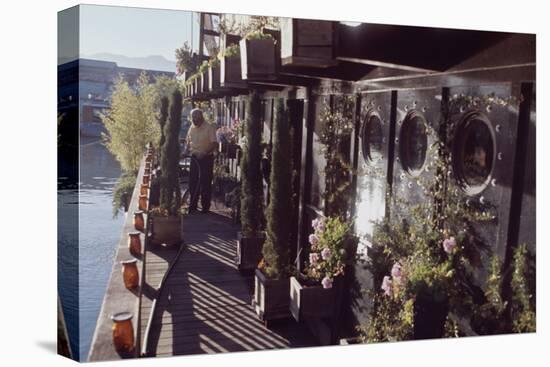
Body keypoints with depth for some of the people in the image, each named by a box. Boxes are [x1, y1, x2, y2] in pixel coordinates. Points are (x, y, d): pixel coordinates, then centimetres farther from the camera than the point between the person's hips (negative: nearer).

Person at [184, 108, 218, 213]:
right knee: (192, 182, 10)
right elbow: (188, 141, 21)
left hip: (206, 158, -6)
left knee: (205, 183, -1)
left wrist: (205, 153, -31)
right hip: (194, 158, 6)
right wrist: (186, 150, 2)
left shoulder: (209, 128, -12)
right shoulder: (192, 128, 9)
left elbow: (215, 144, -19)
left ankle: (205, 207, 9)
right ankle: (192, 206, 23)